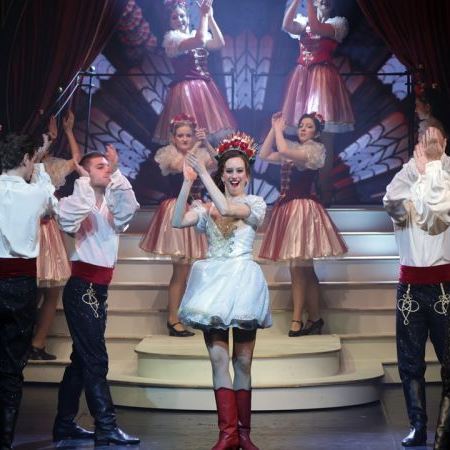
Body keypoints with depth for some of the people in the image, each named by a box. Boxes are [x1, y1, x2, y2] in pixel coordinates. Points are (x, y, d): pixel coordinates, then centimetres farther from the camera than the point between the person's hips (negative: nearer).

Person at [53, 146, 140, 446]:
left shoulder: (112, 205, 12)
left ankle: (65, 424, 21)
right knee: (95, 359, -9)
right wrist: (84, 180, -22)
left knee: (82, 358, 12)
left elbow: (129, 207, -9)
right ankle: (106, 427, -8)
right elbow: (67, 217, -29)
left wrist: (117, 172, -17)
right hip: (82, 286, -8)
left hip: (99, 288, 8)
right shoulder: (80, 203, -6)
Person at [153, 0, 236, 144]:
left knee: (209, 128, 5)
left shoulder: (195, 35, 14)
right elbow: (200, 40, -21)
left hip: (206, 88, 7)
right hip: (186, 89, -7)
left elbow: (220, 43, -1)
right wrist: (203, 15, -12)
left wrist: (210, 17, -2)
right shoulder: (171, 38, -6)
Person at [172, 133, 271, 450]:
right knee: (218, 358, -5)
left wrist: (203, 174, -12)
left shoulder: (256, 204, 6)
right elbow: (178, 221, -5)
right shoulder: (207, 208, 13)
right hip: (213, 281, 2)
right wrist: (188, 182, -9)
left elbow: (228, 209, -14)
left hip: (242, 280, -2)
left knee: (243, 362, 2)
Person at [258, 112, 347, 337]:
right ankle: (314, 318, 14)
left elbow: (283, 151, -20)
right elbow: (264, 155, 13)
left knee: (298, 267, -9)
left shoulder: (315, 149, -6)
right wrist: (273, 129, 9)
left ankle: (297, 321, -4)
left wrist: (279, 130, -5)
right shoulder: (293, 149, 18)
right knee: (302, 267, 9)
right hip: (288, 208, 8)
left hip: (303, 208, -8)